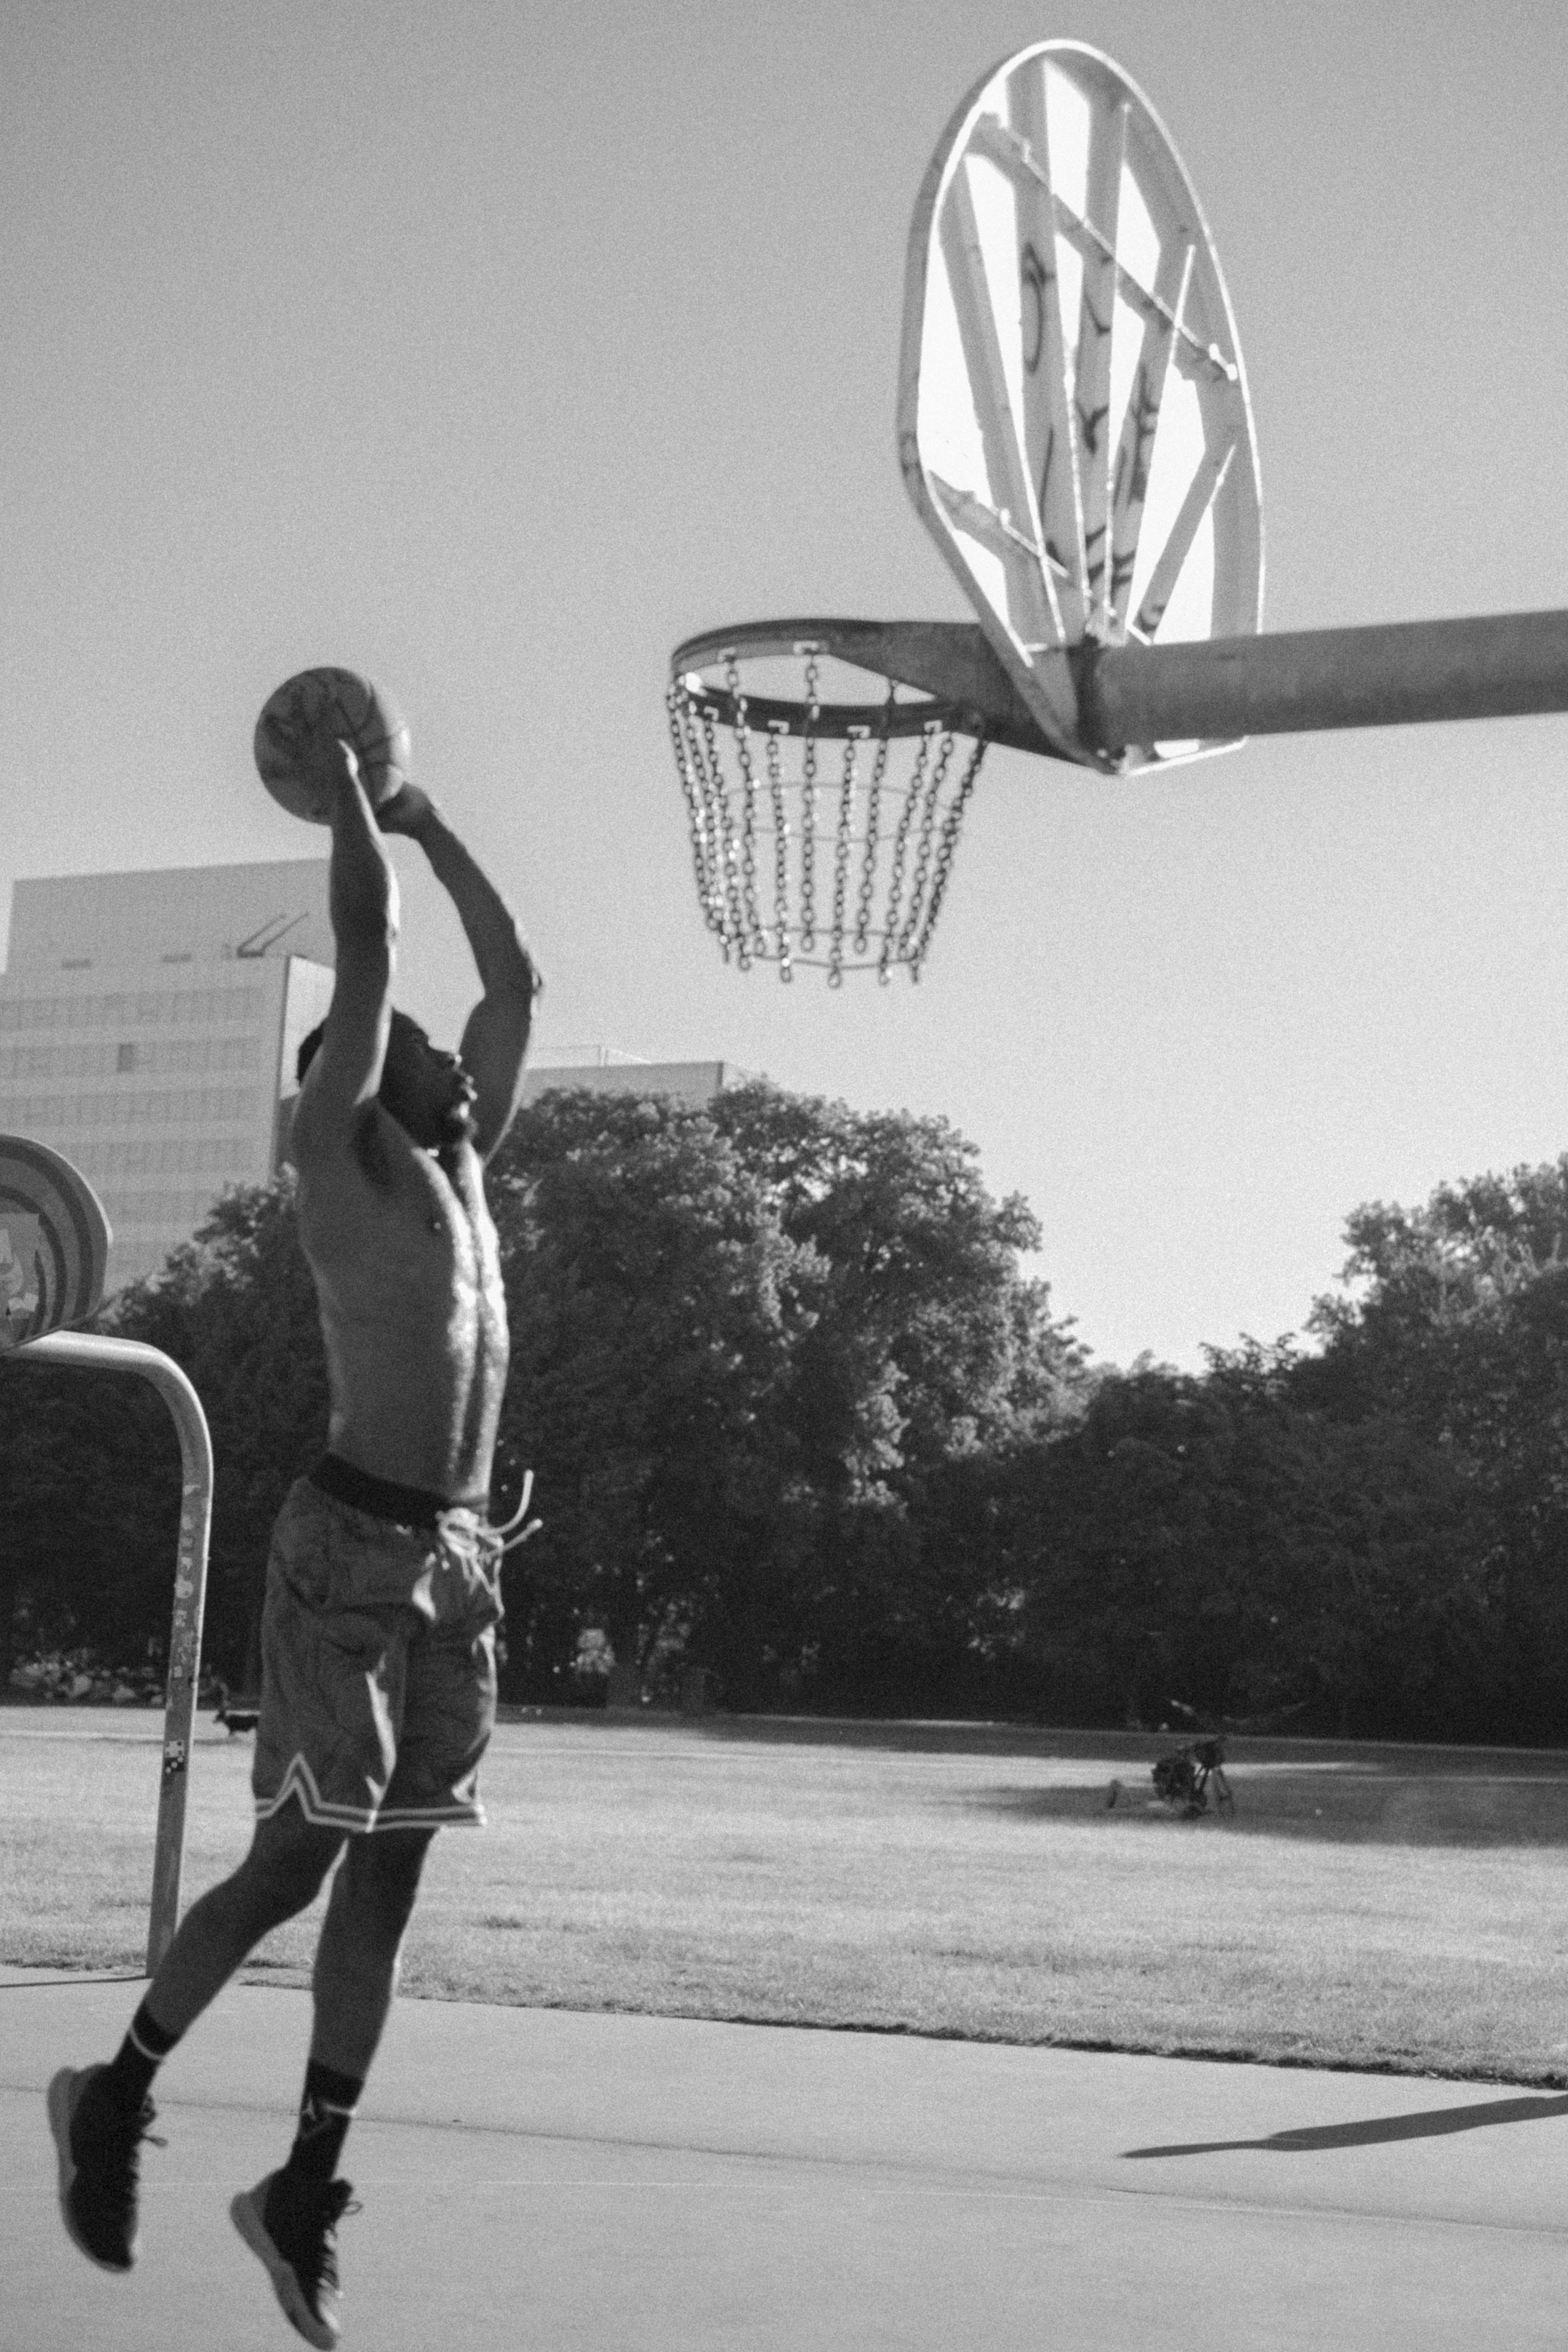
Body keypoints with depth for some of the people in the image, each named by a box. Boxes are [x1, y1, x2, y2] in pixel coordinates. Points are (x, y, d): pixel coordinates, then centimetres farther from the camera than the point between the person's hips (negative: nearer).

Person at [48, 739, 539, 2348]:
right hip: (350, 1544, -7)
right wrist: (344, 788, 6)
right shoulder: (335, 1154, -1)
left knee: (387, 1873, 6)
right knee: (297, 1861, -3)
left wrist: (431, 825, 26)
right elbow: (366, 944, -5)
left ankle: (303, 2191, 14)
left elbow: (514, 980, 23)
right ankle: (119, 2091, 19)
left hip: (457, 1554, 7)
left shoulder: (458, 1163, 17)